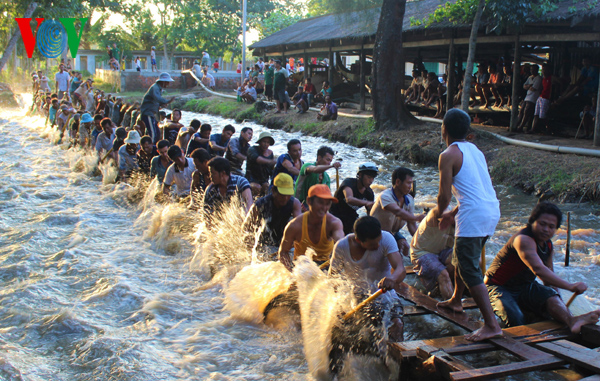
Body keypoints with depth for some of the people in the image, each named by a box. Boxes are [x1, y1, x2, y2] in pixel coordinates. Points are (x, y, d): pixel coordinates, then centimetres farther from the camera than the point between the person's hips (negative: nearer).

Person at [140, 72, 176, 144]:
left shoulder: (158, 88, 17)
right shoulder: (155, 88, -16)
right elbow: (157, 97, -37)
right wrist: (167, 102, -52)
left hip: (151, 114, 10)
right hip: (147, 114, -10)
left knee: (157, 133, 14)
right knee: (152, 133, -16)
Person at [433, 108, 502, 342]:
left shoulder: (448, 156, -8)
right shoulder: (474, 150, 17)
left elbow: (445, 195, -9)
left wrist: (439, 212, 14)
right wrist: (453, 215, 30)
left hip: (474, 217, -9)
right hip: (492, 211, 9)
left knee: (470, 271, -6)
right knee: (461, 258, 27)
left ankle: (491, 325, -10)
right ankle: (456, 300, 43)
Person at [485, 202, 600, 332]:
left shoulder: (548, 245, 6)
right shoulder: (523, 239, -25)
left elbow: (549, 277, 13)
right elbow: (538, 269, -39)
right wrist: (570, 286, -45)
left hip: (524, 287, 8)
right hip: (499, 287, -7)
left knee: (550, 295, -23)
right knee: (516, 320, -34)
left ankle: (571, 321, -42)